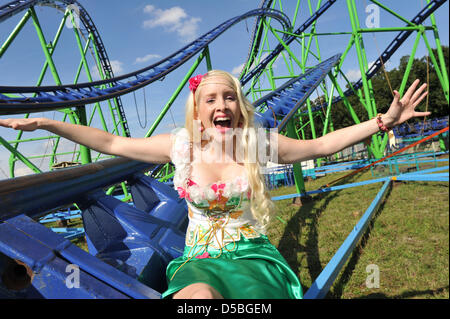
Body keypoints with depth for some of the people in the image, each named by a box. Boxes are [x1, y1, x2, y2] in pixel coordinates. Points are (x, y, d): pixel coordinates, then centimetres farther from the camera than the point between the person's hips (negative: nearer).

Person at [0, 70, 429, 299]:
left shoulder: (257, 143, -2)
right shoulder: (182, 145, -2)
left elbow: (321, 144, 6)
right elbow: (112, 143, 5)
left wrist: (384, 121, 3)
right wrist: (45, 123, 4)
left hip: (251, 255, 1)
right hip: (200, 259, 0)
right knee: (198, 296, -36)